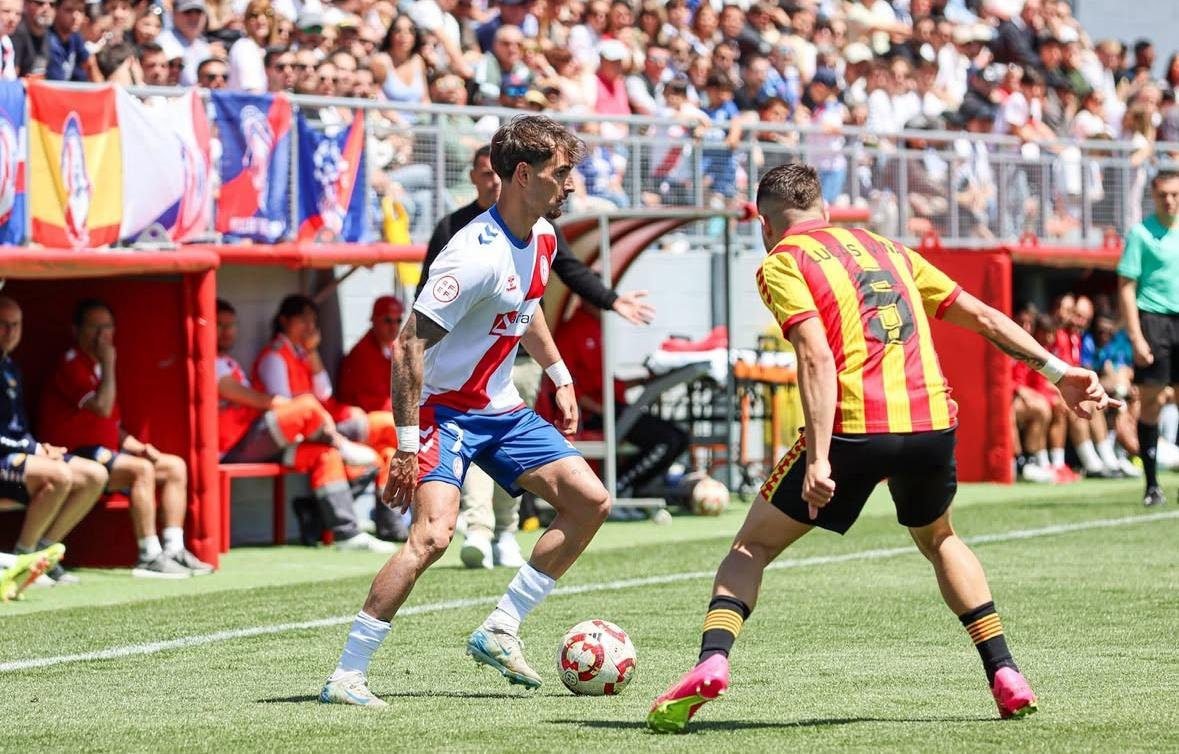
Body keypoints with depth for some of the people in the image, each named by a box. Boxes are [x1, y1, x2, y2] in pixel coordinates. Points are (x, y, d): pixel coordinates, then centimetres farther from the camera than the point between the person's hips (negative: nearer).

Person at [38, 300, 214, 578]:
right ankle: (149, 557, -34)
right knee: (142, 469, -31)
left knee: (176, 466, 2)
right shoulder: (71, 365, -9)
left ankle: (173, 549, -7)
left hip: (102, 454, 10)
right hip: (77, 457, -10)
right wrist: (108, 363, -16)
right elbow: (102, 408, -23)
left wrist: (140, 447, 7)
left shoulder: (97, 367, 21)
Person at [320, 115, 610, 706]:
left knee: (590, 502, 4)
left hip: (501, 409, 9)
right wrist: (407, 445, -27)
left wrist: (559, 375, 24)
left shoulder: (542, 237, 2)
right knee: (433, 534, -26)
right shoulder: (476, 255, -26)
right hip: (444, 408, -9)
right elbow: (408, 346, -26)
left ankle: (499, 631, 12)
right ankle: (346, 675, -18)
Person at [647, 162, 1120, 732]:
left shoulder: (782, 263, 6)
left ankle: (713, 661, -12)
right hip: (932, 420, 5)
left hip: (855, 426, -5)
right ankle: (1006, 676, 20)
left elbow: (817, 358, -10)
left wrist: (818, 460, -16)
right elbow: (982, 316, 22)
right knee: (939, 539, 32)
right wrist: (1057, 370, 24)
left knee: (753, 546, 11)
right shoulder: (885, 249, 24)